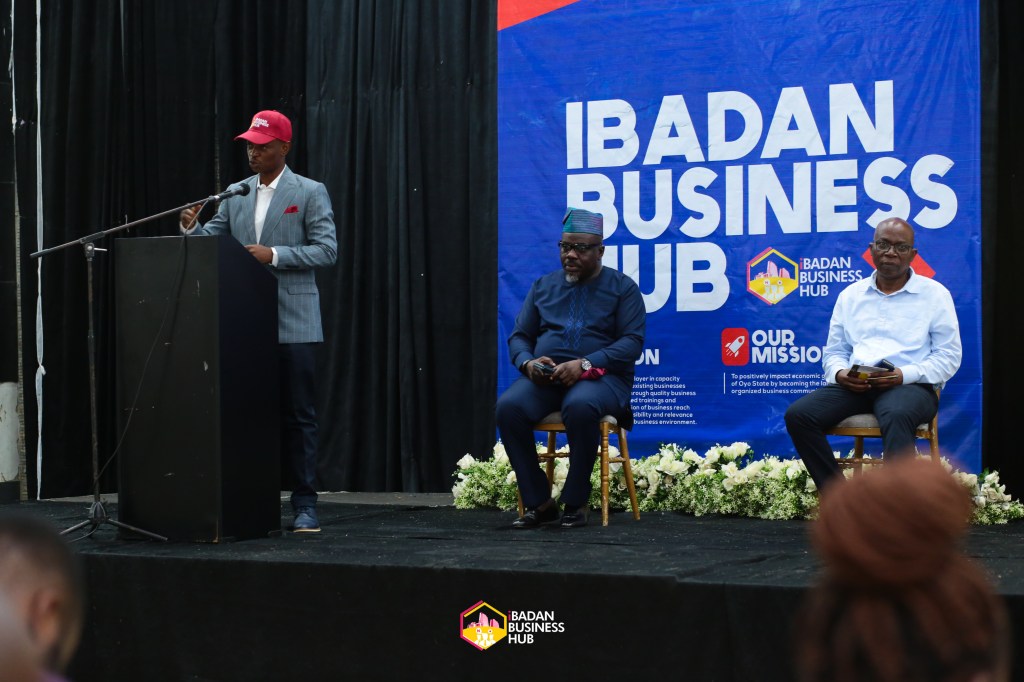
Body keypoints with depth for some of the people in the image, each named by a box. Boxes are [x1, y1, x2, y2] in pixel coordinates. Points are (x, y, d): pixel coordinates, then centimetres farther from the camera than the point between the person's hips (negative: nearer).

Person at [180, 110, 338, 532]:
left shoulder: (310, 193, -1)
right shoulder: (236, 194, 13)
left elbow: (327, 249, -8)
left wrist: (275, 255, -17)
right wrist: (192, 228, -9)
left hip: (292, 323, -4)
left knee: (297, 414, -2)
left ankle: (305, 505, 3)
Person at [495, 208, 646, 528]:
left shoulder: (622, 287, 6)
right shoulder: (543, 286, 19)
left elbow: (632, 342, -6)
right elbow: (519, 336, 16)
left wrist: (585, 364, -20)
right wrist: (528, 362, -9)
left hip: (600, 377, -4)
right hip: (543, 378, 4)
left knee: (580, 406, -40)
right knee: (508, 407, -29)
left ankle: (576, 502, -22)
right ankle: (538, 502, -19)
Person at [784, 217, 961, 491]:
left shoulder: (935, 294, 9)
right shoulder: (850, 295, 20)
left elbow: (948, 356, 4)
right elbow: (833, 351, 21)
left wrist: (904, 374, -13)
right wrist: (840, 373, -5)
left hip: (911, 385, -4)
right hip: (854, 386, 4)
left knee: (896, 415, -41)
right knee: (798, 414, -23)